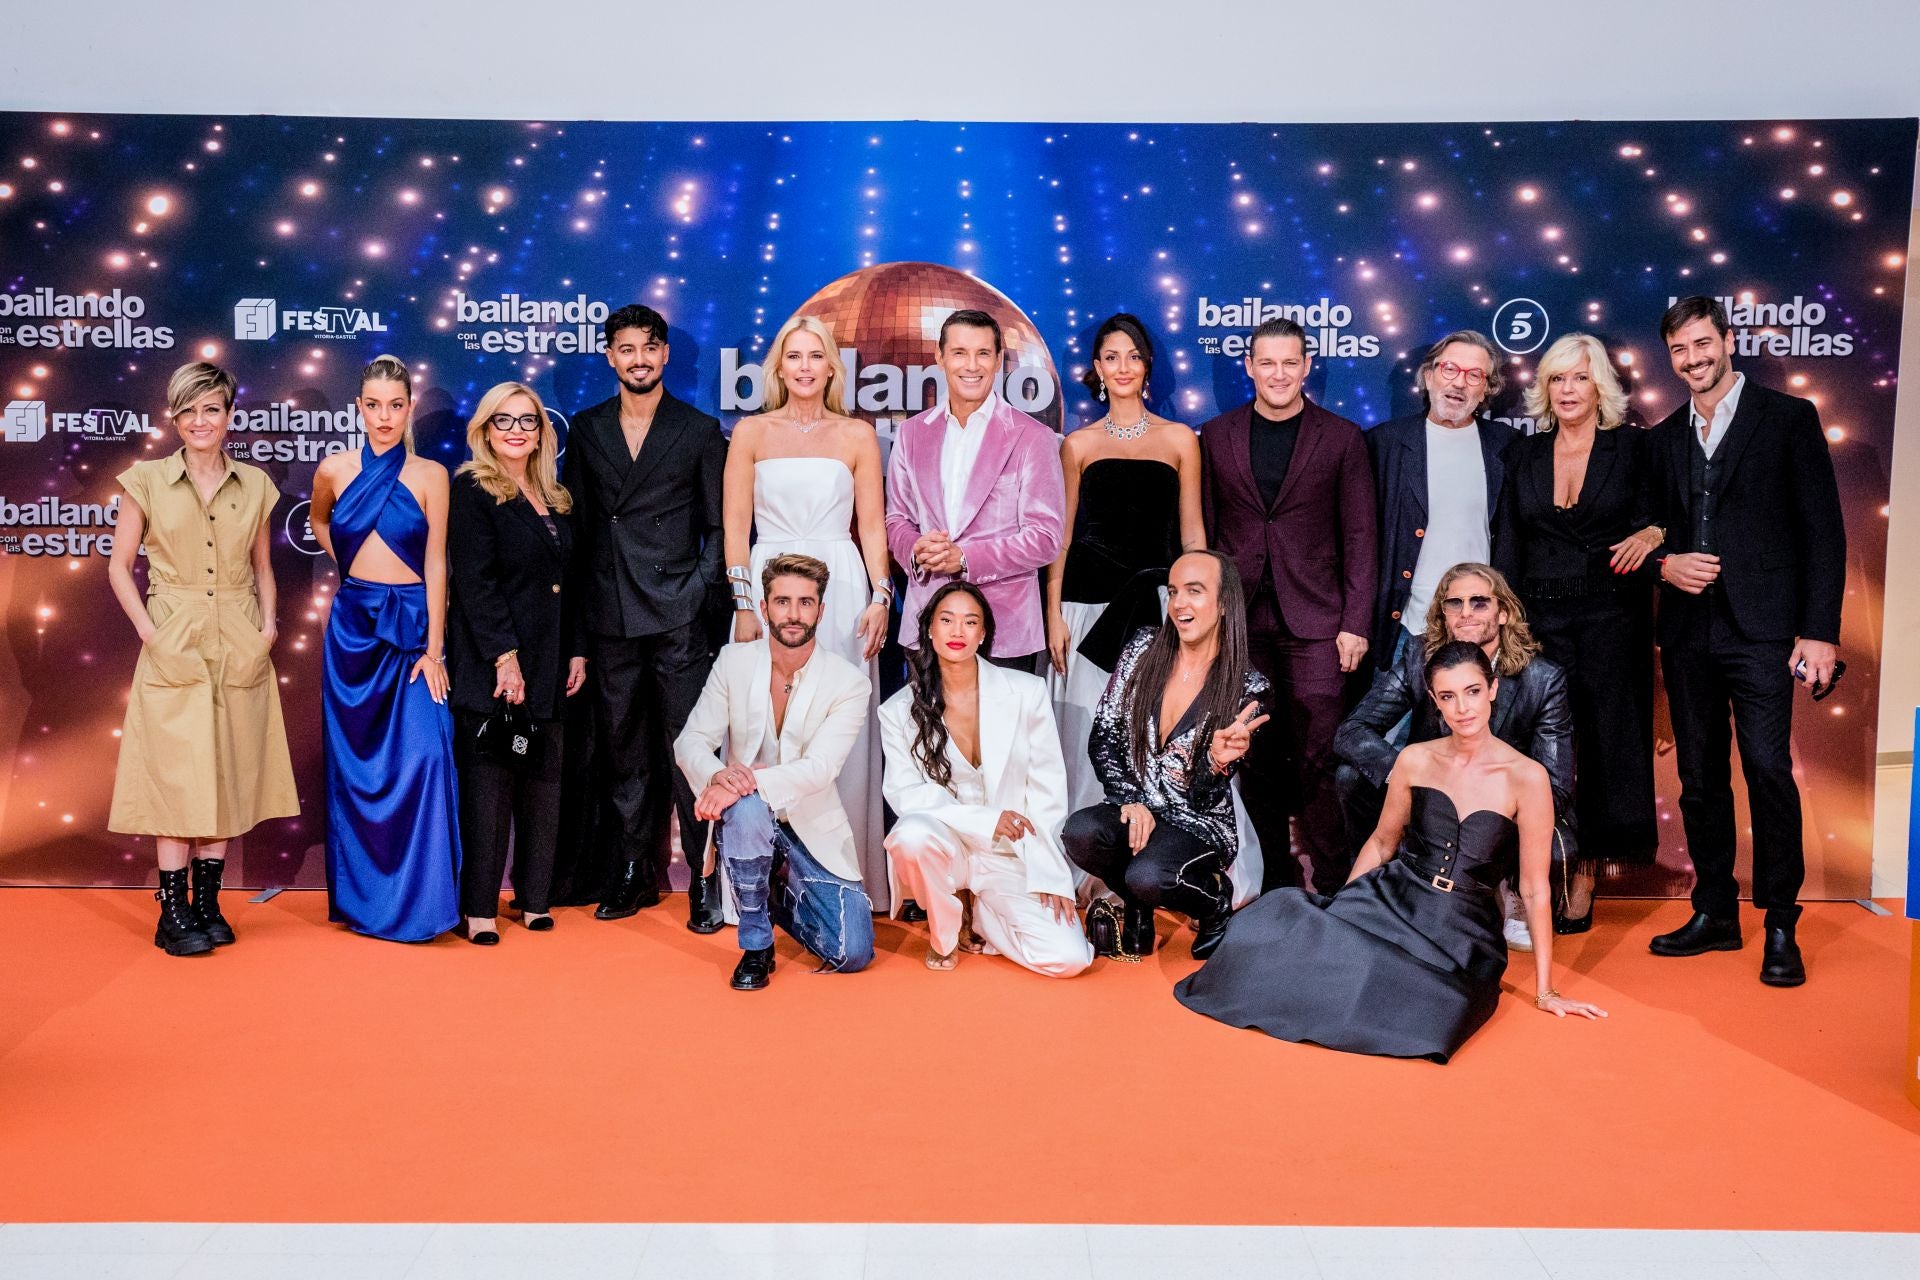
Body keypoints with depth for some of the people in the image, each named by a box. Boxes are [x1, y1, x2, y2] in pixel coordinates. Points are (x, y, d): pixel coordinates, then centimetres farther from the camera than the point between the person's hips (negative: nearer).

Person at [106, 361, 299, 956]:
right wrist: (148, 630, -8)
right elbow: (119, 565, 3)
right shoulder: (148, 480, 2)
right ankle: (173, 911, 2)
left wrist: (268, 626, 1)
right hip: (174, 647, -3)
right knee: (177, 773, -5)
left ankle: (208, 901, 15)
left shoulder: (255, 485, 8)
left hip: (239, 649, 3)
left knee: (227, 774, 6)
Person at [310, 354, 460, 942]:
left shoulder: (431, 475, -2)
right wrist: (354, 568, 14)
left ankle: (416, 897, -4)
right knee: (354, 763, 6)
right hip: (352, 628, 2)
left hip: (411, 626, -2)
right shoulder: (334, 470, 4)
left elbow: (436, 565, -5)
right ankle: (358, 895, 17)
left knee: (420, 755, -13)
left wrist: (433, 649, -10)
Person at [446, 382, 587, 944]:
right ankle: (479, 909, 4)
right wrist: (504, 657, -18)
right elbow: (475, 580, -12)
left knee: (544, 782, 7)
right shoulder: (472, 490, -4)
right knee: (489, 785, -3)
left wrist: (577, 651, 9)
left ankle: (534, 898, 16)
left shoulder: (556, 498, 15)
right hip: (492, 665, -6)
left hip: (549, 664, 6)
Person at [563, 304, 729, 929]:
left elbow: (718, 527, 5)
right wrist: (576, 621, 6)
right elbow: (576, 524, 12)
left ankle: (706, 880, 5)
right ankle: (636, 871, 21)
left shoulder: (700, 430, 4)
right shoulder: (586, 428, 12)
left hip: (676, 617, -3)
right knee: (623, 748, 10)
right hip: (608, 618, 3)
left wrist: (698, 591, -8)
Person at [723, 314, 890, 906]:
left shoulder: (857, 435, 8)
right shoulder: (751, 432, 7)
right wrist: (744, 606, -6)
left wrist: (880, 597, -5)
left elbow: (872, 525, 6)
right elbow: (736, 526, 3)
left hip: (842, 590, 0)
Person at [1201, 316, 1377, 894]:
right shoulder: (1216, 436, 9)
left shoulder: (1342, 438, 4)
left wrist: (1355, 623, -5)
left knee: (1318, 758, -5)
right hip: (1239, 623, 2)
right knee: (1255, 759, 7)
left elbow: (1360, 537, 2)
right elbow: (1202, 532, 10)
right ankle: (1271, 882, 19)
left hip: (1315, 622, -2)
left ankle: (1331, 885, 6)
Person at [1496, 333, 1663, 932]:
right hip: (1541, 620, 2)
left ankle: (1582, 878, 10)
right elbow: (1511, 544, 9)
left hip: (1610, 618, -2)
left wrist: (1652, 534, -19)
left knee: (1603, 742, 1)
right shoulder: (1525, 454, 9)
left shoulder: (1634, 446, 2)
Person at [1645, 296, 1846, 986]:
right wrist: (1664, 563, -4)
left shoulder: (1788, 418, 1)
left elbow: (1823, 530, -3)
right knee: (1700, 776, 8)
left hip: (1760, 628, -5)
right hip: (1687, 631, 5)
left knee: (1768, 768, -11)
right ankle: (1714, 914, 19)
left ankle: (1780, 926, 1)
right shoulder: (1664, 438, 15)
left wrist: (1820, 632, -10)